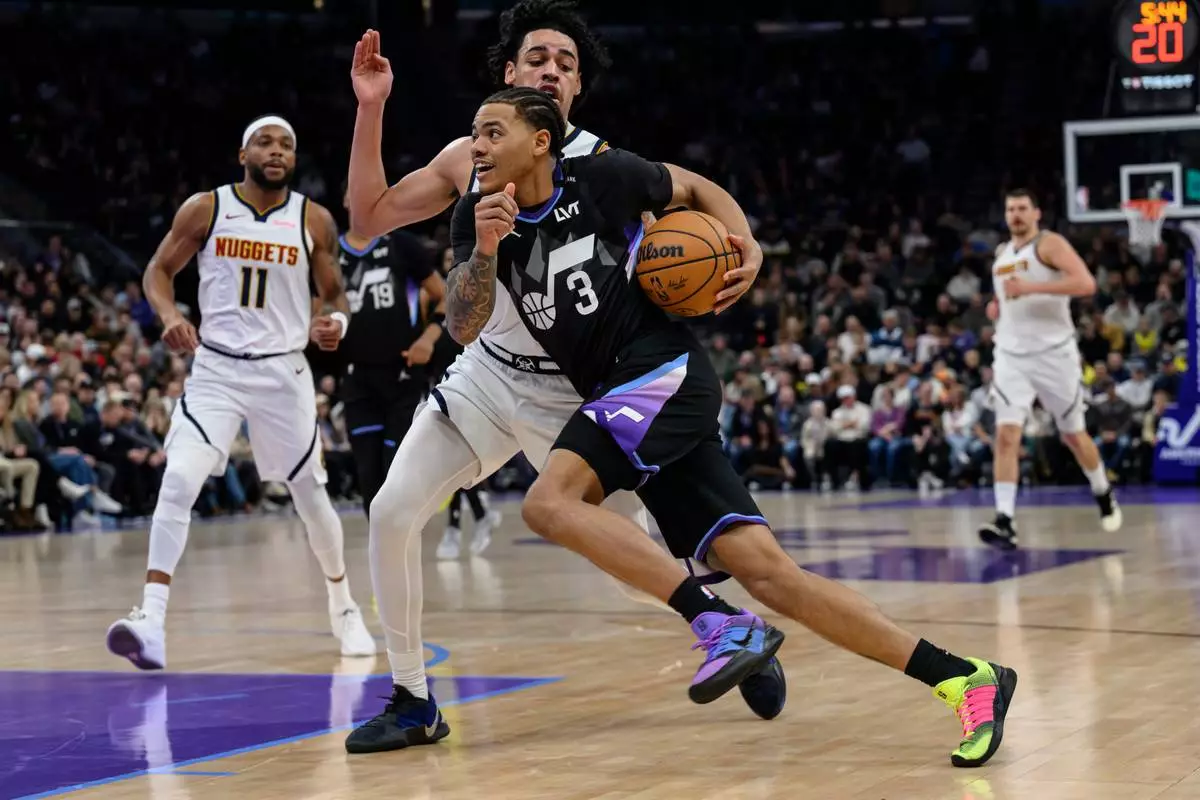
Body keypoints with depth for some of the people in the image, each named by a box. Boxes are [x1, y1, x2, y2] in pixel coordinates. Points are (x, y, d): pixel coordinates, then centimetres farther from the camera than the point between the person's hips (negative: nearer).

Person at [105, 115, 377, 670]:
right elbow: (159, 270, 5)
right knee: (178, 481, -19)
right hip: (215, 368, -1)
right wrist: (169, 316, -15)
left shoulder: (314, 221, -1)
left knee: (310, 495, 11)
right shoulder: (204, 209, -3)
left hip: (283, 371, 1)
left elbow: (334, 294, 9)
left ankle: (343, 606, 34)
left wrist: (336, 322, -15)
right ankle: (152, 619, -22)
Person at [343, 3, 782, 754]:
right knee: (393, 514, -9)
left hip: (574, 389, -4)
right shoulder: (469, 156, -1)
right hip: (488, 375, 4)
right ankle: (414, 702, 4)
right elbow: (369, 218, 3)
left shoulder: (601, 166, -13)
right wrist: (371, 109, -6)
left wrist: (739, 264, -37)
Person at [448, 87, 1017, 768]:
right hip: (618, 399, 5)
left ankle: (723, 625, -22)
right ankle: (967, 679, -3)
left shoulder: (601, 176, -3)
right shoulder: (479, 216, 8)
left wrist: (744, 241, -3)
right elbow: (465, 326, -3)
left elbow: (695, 188, 14)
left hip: (665, 372, -5)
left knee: (548, 501, -25)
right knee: (767, 572, -4)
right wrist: (486, 247, -18)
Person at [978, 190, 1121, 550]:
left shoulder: (1050, 244, -8)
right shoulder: (1001, 253, 13)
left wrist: (1031, 287, -28)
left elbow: (1086, 283, -23)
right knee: (1006, 435, -13)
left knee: (1074, 435, 11)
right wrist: (998, 306, 8)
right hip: (1011, 356, 4)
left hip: (1054, 353, -4)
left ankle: (1104, 494, 37)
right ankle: (1005, 522, -20)